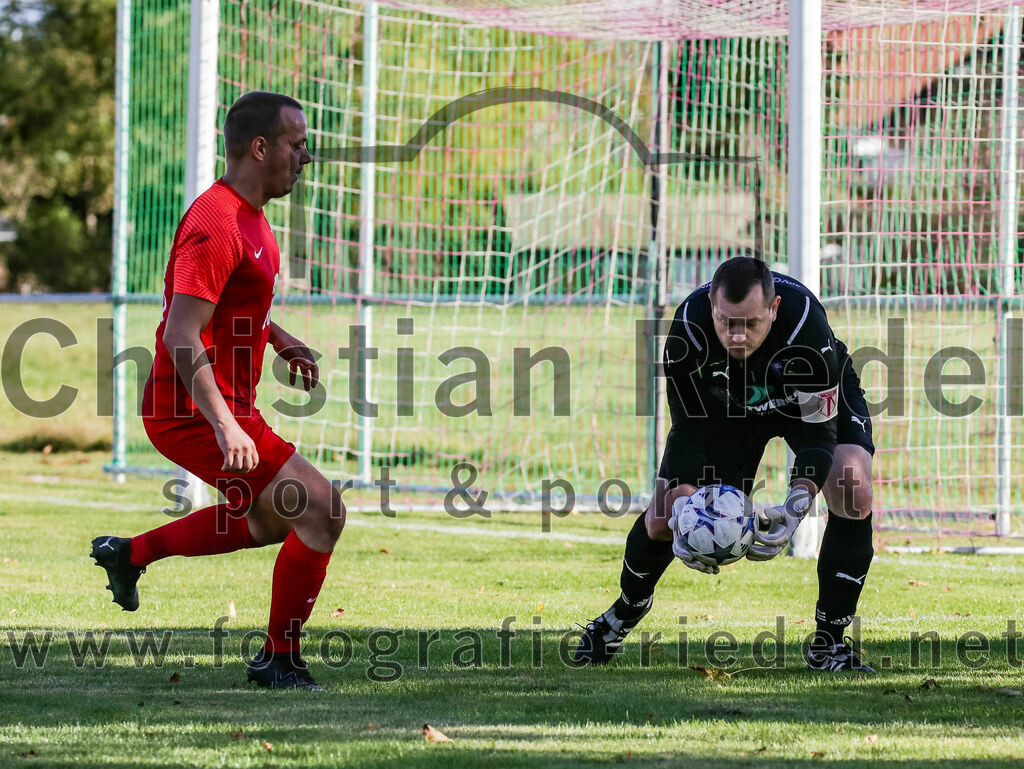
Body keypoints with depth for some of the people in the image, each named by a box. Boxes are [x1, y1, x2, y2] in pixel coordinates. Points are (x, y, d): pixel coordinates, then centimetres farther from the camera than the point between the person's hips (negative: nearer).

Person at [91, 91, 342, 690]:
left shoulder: (250, 216, 12)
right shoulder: (218, 225, -21)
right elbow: (182, 337, -27)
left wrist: (281, 340, 11)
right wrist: (225, 426, -33)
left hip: (224, 409, 11)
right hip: (195, 413, -11)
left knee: (274, 520, 26)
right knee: (322, 512, -13)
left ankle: (130, 553, 30)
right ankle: (281, 661, -1)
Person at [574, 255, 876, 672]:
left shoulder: (805, 321, -42)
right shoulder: (688, 329, -35)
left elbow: (819, 430, -34)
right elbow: (687, 427, -24)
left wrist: (796, 507, -49)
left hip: (814, 396, -2)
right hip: (723, 403, 2)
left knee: (852, 492, -27)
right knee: (663, 517, -3)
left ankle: (829, 642, -13)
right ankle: (623, 615, 30)